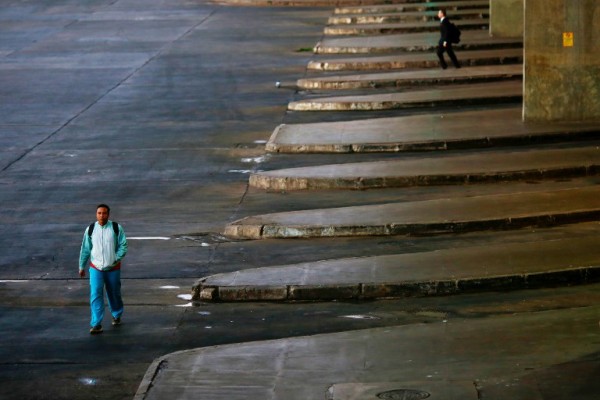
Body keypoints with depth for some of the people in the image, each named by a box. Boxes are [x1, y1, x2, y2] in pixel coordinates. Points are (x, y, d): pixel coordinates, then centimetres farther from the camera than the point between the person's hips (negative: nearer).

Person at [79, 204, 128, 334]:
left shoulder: (117, 228, -6)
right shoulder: (90, 229, -1)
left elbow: (123, 245, -4)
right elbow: (85, 249, 7)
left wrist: (116, 259, -18)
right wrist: (82, 266, 11)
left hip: (113, 268, 0)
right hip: (95, 268, 0)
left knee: (114, 294, 14)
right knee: (95, 295, -11)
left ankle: (117, 316, 41)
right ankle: (96, 325, -13)